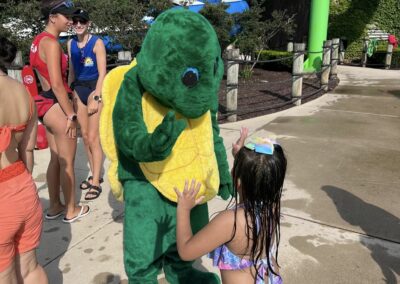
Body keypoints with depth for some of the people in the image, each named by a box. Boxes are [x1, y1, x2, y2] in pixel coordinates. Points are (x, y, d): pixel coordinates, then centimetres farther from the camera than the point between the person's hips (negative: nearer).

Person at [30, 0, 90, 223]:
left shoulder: (40, 40, 14)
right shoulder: (51, 43, -16)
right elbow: (57, 85, -22)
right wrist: (71, 115, -17)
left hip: (47, 104, 10)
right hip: (56, 106, -10)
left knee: (56, 159, 18)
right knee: (67, 163, 3)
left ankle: (55, 206, 30)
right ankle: (72, 210, 17)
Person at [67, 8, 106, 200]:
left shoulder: (97, 42, -8)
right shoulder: (70, 44, 10)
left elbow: (102, 73, -12)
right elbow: (71, 71, 17)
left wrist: (96, 98, -17)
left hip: (95, 88, -6)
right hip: (79, 89, 6)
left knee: (93, 137, -7)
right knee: (84, 135, 9)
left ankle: (96, 182, 2)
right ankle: (95, 175, 23)